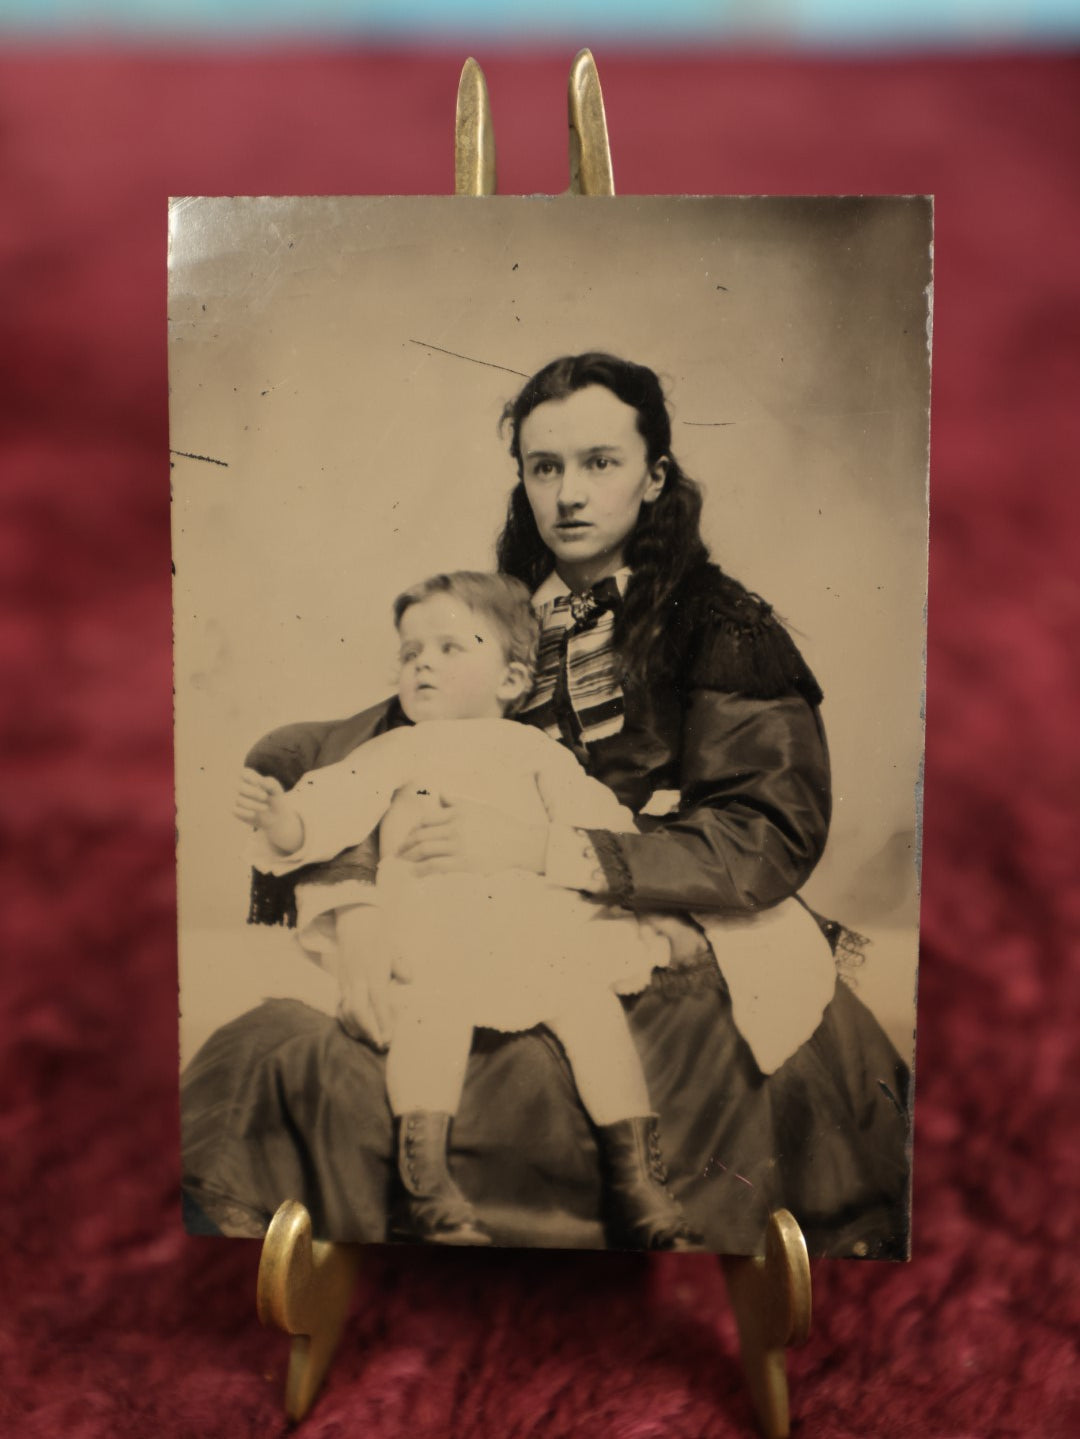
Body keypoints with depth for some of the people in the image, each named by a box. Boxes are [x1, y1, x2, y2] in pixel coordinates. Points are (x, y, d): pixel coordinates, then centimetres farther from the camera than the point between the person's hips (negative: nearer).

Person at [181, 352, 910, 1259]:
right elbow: (351, 756, 4)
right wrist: (355, 915, -17)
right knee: (270, 1049, -17)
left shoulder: (720, 627, 1)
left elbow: (770, 836, -10)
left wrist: (543, 849, -19)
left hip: (666, 961, -3)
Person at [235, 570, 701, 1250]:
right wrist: (282, 821, -9)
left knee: (591, 999, -21)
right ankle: (426, 1183, -24)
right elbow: (334, 804, 12)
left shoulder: (534, 749, 27)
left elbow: (591, 816, 17)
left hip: (540, 924, 1)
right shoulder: (395, 752, 26)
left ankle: (637, 1179, -13)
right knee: (433, 1001, -30)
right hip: (432, 927, -1)